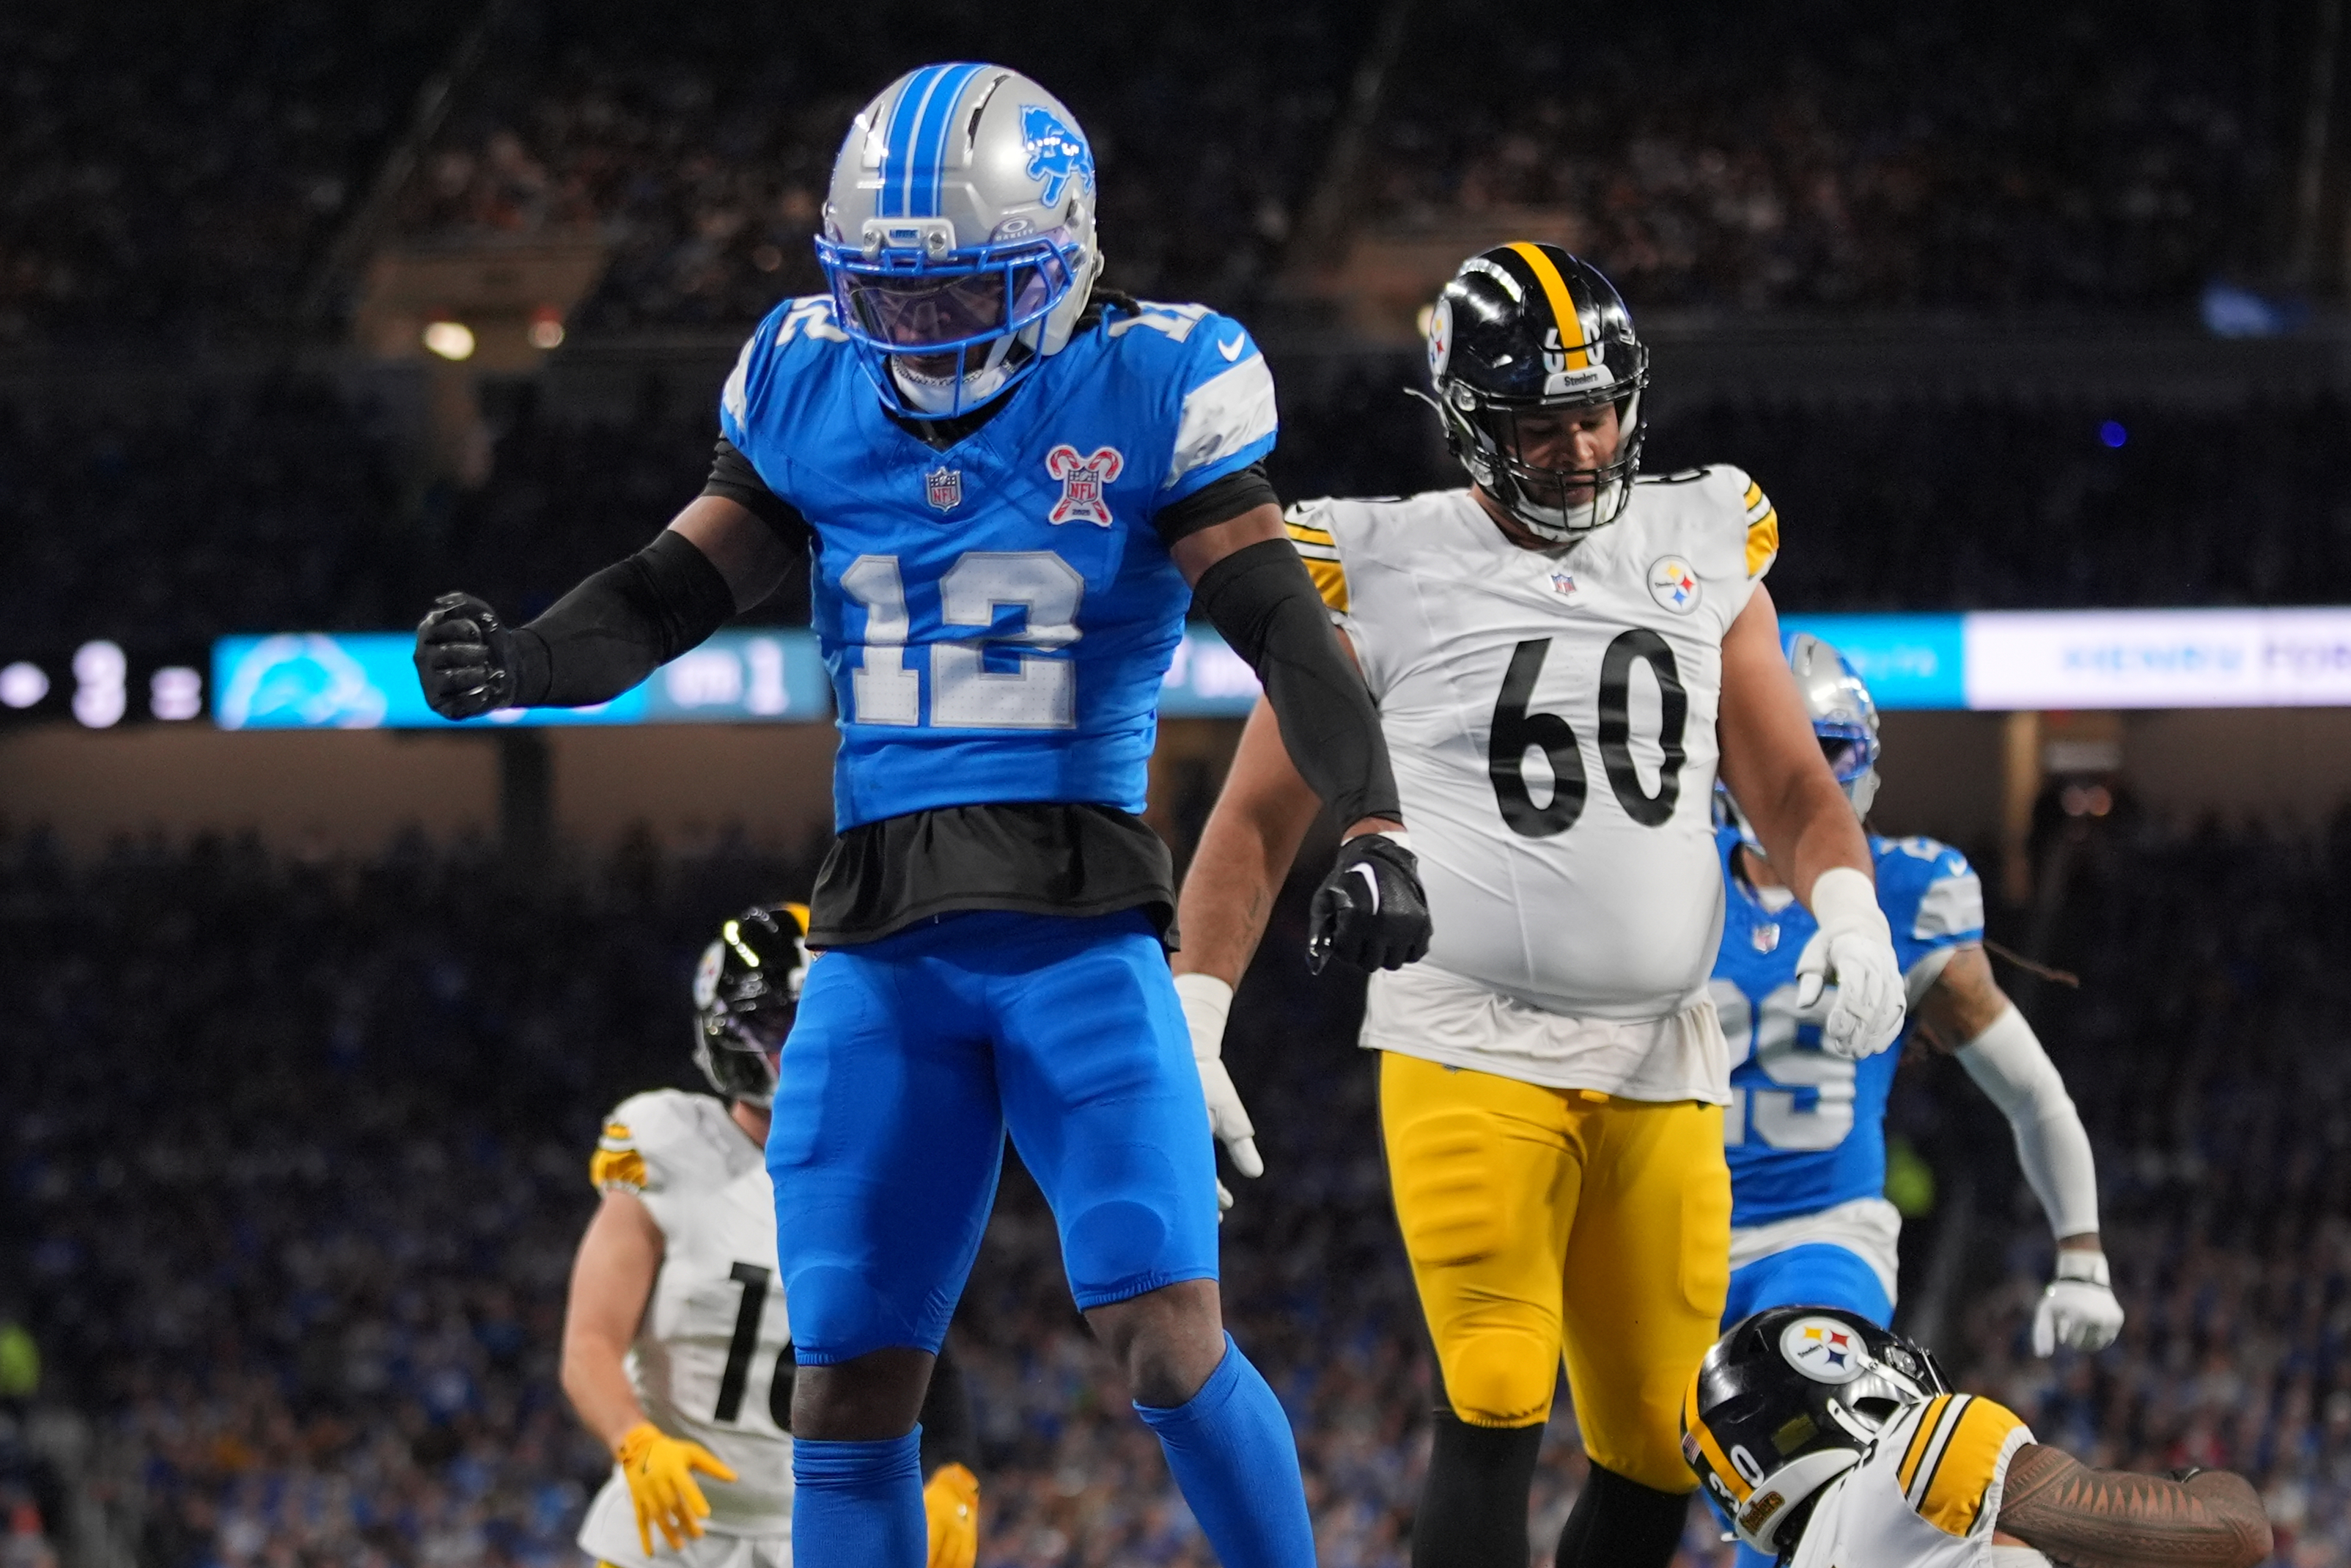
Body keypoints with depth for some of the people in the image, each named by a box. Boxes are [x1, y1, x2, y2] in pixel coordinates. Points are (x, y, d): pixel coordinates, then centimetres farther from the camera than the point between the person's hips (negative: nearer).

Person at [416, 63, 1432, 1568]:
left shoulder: (1150, 394, -3)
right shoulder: (809, 389, 8)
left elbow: (1285, 626, -9)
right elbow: (676, 589, 12)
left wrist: (1373, 827, -23)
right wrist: (519, 661, -7)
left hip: (1083, 928, -4)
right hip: (880, 947, 4)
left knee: (1171, 1341, -14)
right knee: (848, 1385, 3)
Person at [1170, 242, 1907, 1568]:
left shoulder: (1700, 551, 10)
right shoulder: (1386, 573, -1)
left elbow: (1794, 785, 12)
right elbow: (1259, 823, 3)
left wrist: (1849, 906, -9)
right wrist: (1190, 1031, -7)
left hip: (1661, 1067, 4)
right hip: (1471, 1050, -4)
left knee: (1658, 1458, 5)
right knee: (1495, 1416, -19)